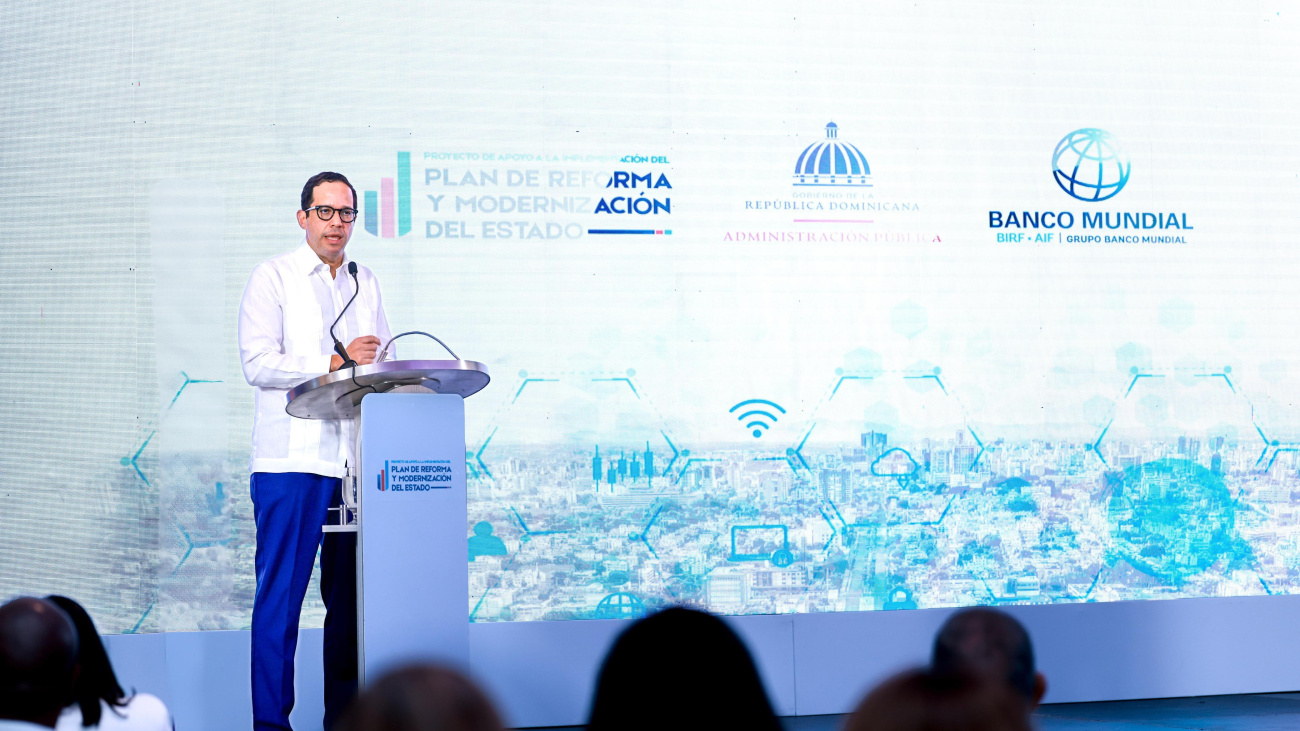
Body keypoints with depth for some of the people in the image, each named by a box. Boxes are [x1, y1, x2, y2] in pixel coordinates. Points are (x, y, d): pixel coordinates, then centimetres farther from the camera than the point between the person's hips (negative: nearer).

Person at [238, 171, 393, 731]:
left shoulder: (365, 283, 18)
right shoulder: (273, 278, 2)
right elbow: (257, 364, -8)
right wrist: (334, 363, -14)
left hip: (356, 461, 5)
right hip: (292, 459, -5)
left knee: (350, 593, 7)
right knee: (281, 592, -5)